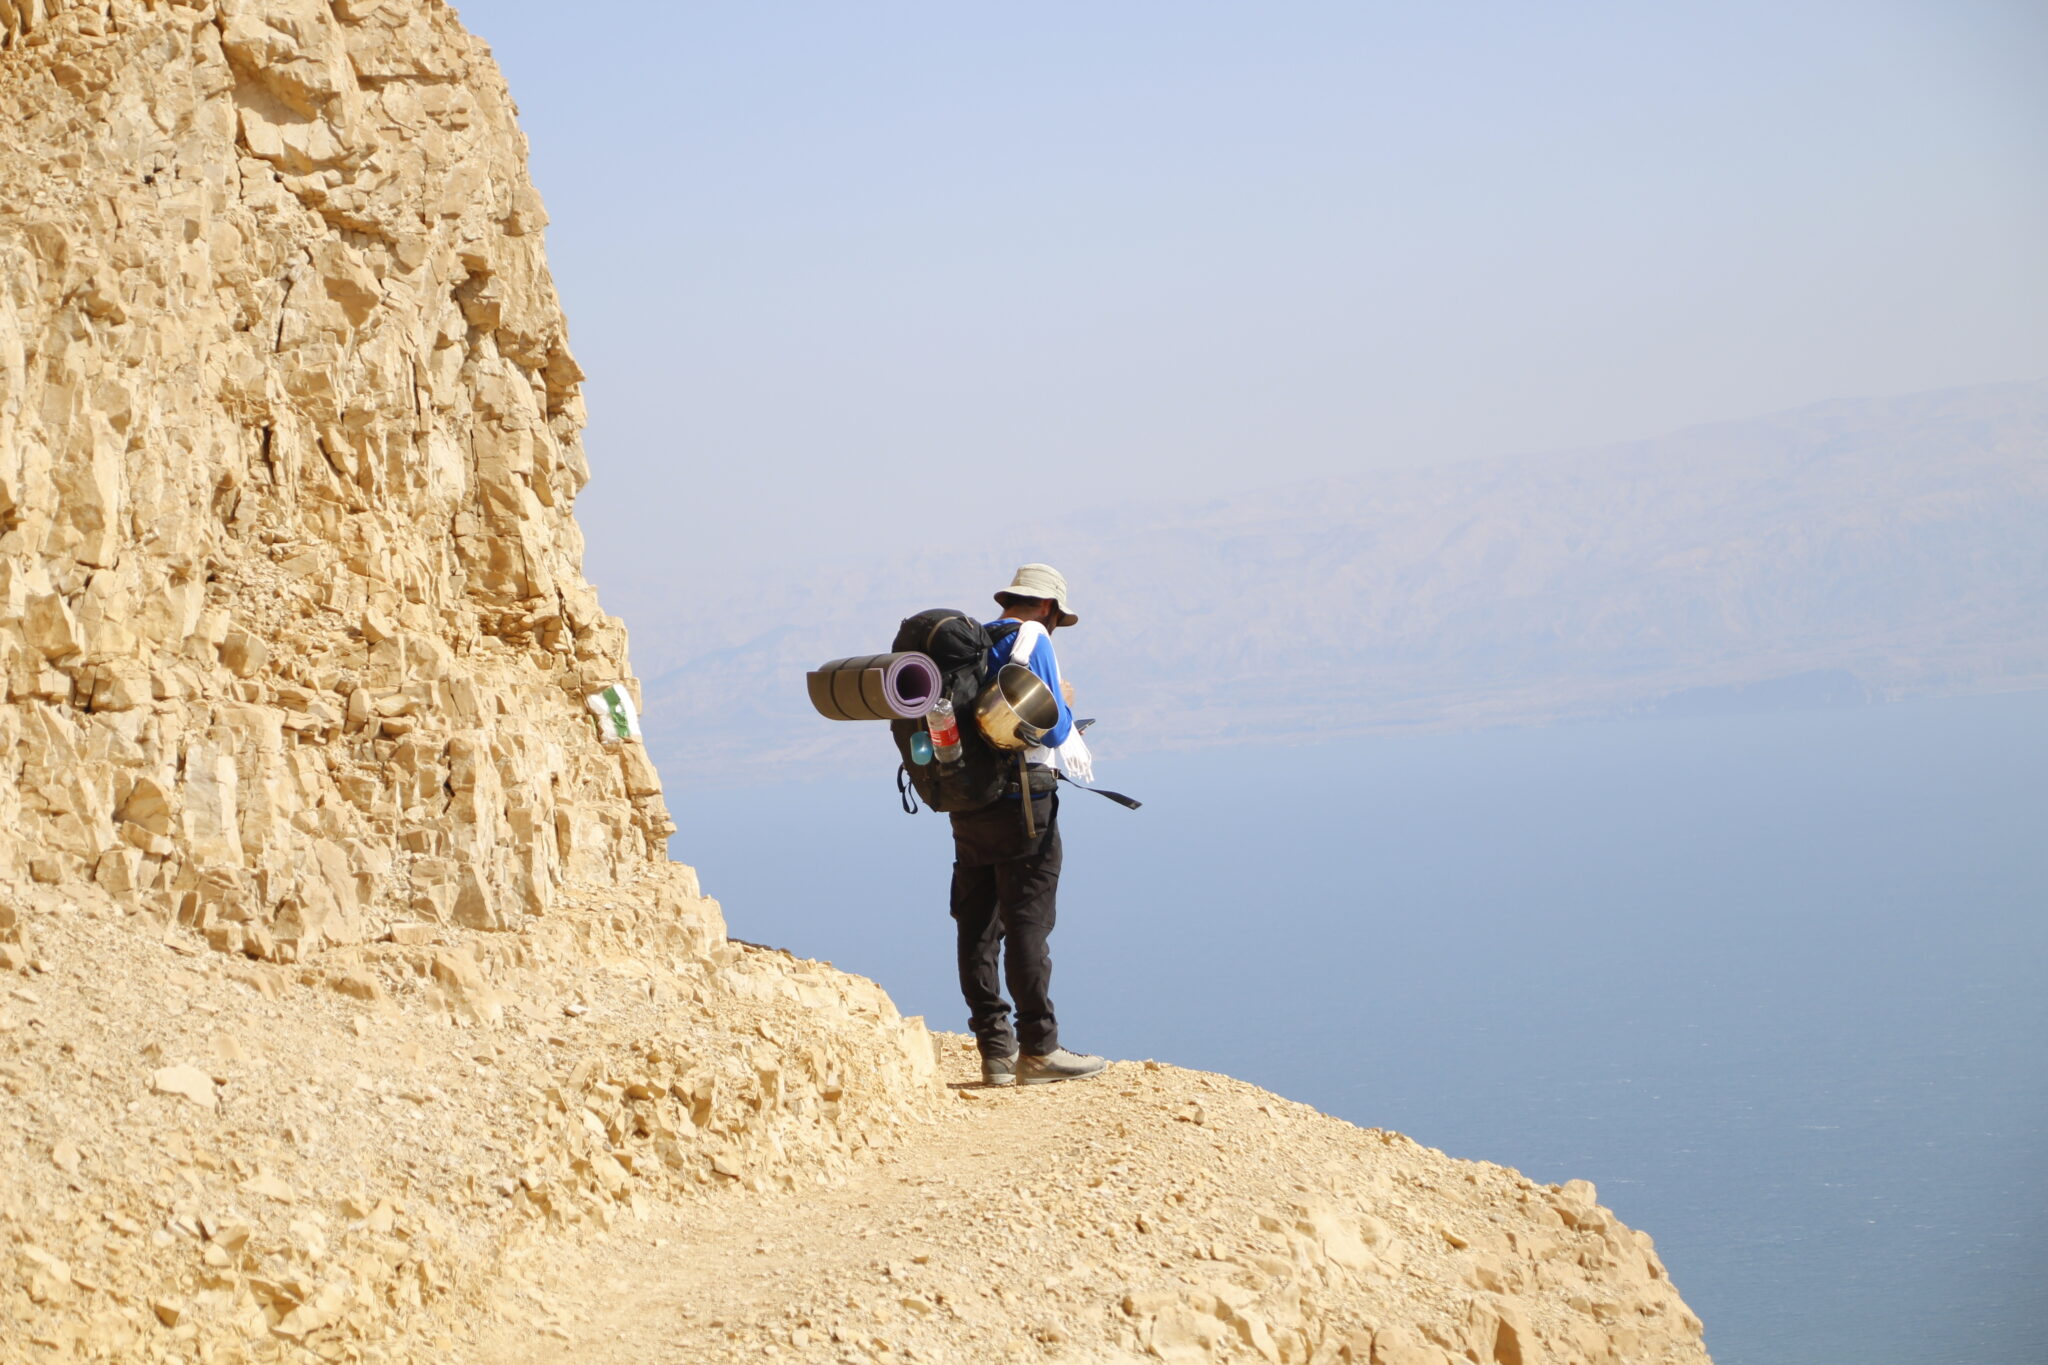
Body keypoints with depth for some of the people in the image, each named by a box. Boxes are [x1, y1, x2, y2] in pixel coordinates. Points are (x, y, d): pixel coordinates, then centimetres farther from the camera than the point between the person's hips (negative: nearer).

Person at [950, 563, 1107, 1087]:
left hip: (966, 802, 7)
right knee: (1027, 924, -5)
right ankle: (1038, 1050, -3)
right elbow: (1053, 732, -13)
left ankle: (996, 1050, 10)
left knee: (978, 927, 7)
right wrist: (1065, 705, 9)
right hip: (1021, 802, -7)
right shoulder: (1032, 641, -7)